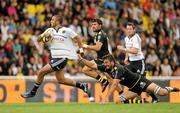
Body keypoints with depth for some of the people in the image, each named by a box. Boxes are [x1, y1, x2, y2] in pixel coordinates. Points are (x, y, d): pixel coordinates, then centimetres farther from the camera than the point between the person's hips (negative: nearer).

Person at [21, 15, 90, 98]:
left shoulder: (66, 30, -5)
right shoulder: (50, 30, 10)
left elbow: (77, 38, 5)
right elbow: (38, 40, 9)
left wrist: (81, 50, 3)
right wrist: (43, 35, -11)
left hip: (62, 57, -7)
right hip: (54, 57, 7)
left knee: (41, 72, -10)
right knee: (61, 79, 9)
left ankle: (33, 92, 4)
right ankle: (82, 86, 19)